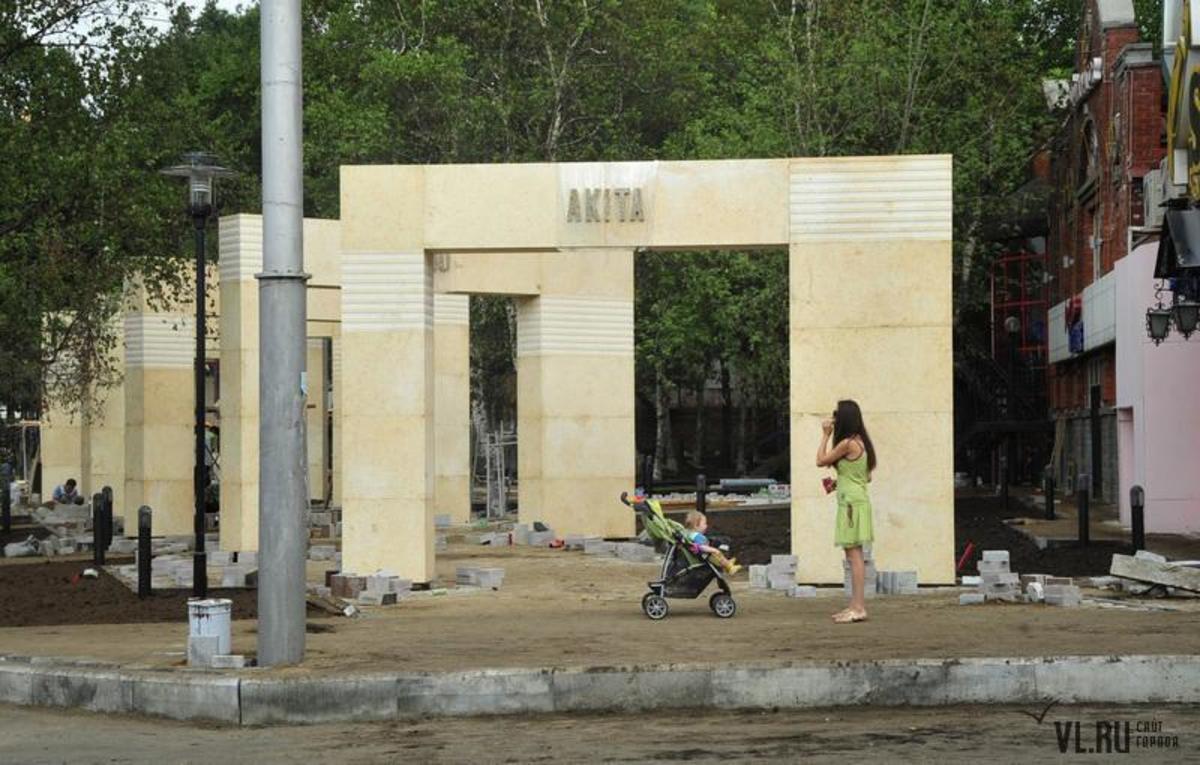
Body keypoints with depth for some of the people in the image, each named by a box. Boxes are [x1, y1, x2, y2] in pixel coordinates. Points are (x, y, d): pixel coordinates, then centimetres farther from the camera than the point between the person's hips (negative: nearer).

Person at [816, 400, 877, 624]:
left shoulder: (847, 444, -15)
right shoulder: (860, 442, 13)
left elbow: (821, 461, -7)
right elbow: (868, 477, 17)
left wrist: (825, 435, 0)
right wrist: (840, 480, 17)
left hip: (852, 503, -10)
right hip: (855, 501, 10)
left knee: (854, 554, -9)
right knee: (853, 554, 12)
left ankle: (859, 607, -11)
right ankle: (856, 605, 15)